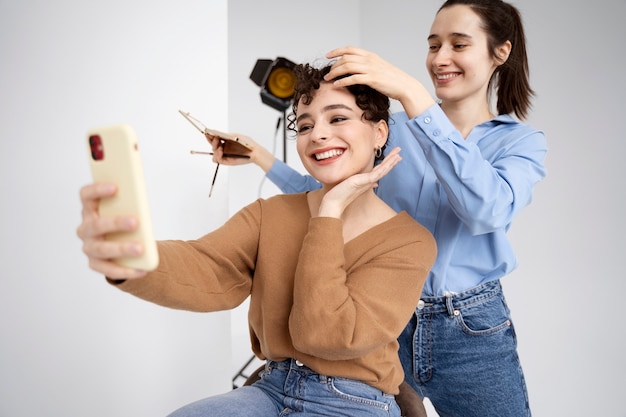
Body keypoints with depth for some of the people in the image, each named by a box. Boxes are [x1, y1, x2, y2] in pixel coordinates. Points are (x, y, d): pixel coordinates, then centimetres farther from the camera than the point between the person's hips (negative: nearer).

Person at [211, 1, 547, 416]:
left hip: (471, 335, -2)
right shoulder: (395, 129, 5)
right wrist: (258, 155, 2)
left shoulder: (522, 141, -3)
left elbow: (487, 210, -26)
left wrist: (412, 94, -30)